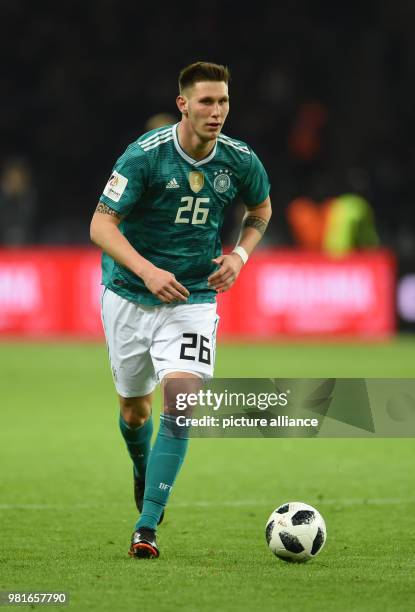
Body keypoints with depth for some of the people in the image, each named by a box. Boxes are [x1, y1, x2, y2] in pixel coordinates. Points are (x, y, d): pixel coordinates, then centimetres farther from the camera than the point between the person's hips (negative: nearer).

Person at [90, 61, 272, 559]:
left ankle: (146, 527, -17)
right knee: (135, 410, 12)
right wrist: (146, 270, -32)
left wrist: (240, 255, -2)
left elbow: (261, 209, 16)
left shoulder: (241, 161, -7)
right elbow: (101, 224, -18)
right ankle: (142, 473, 49)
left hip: (193, 298, 1)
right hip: (129, 294, -1)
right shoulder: (145, 155, -17)